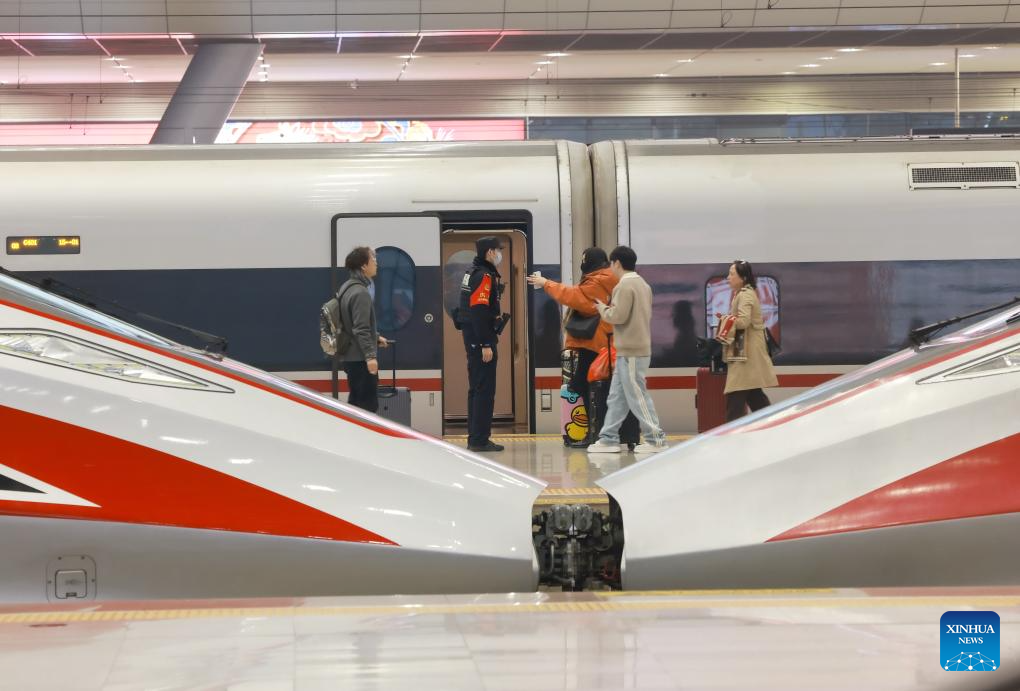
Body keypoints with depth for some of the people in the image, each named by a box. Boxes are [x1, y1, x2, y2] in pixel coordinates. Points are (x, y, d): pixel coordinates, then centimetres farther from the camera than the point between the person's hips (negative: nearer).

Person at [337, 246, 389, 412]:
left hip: (350, 356, 10)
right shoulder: (360, 293, -18)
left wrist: (376, 337, 25)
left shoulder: (348, 287, 13)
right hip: (360, 358, -10)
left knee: (356, 403, 16)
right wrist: (370, 356, -24)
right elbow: (361, 329, -23)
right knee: (368, 405, -7)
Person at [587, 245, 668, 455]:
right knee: (617, 396, 11)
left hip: (630, 351, -10)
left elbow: (618, 316, -19)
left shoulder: (625, 286, -14)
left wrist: (603, 309, -1)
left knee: (636, 395, -4)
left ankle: (656, 439, -2)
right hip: (639, 347, 10)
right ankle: (609, 438, 13)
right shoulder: (642, 285, 15)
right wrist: (610, 308, 12)